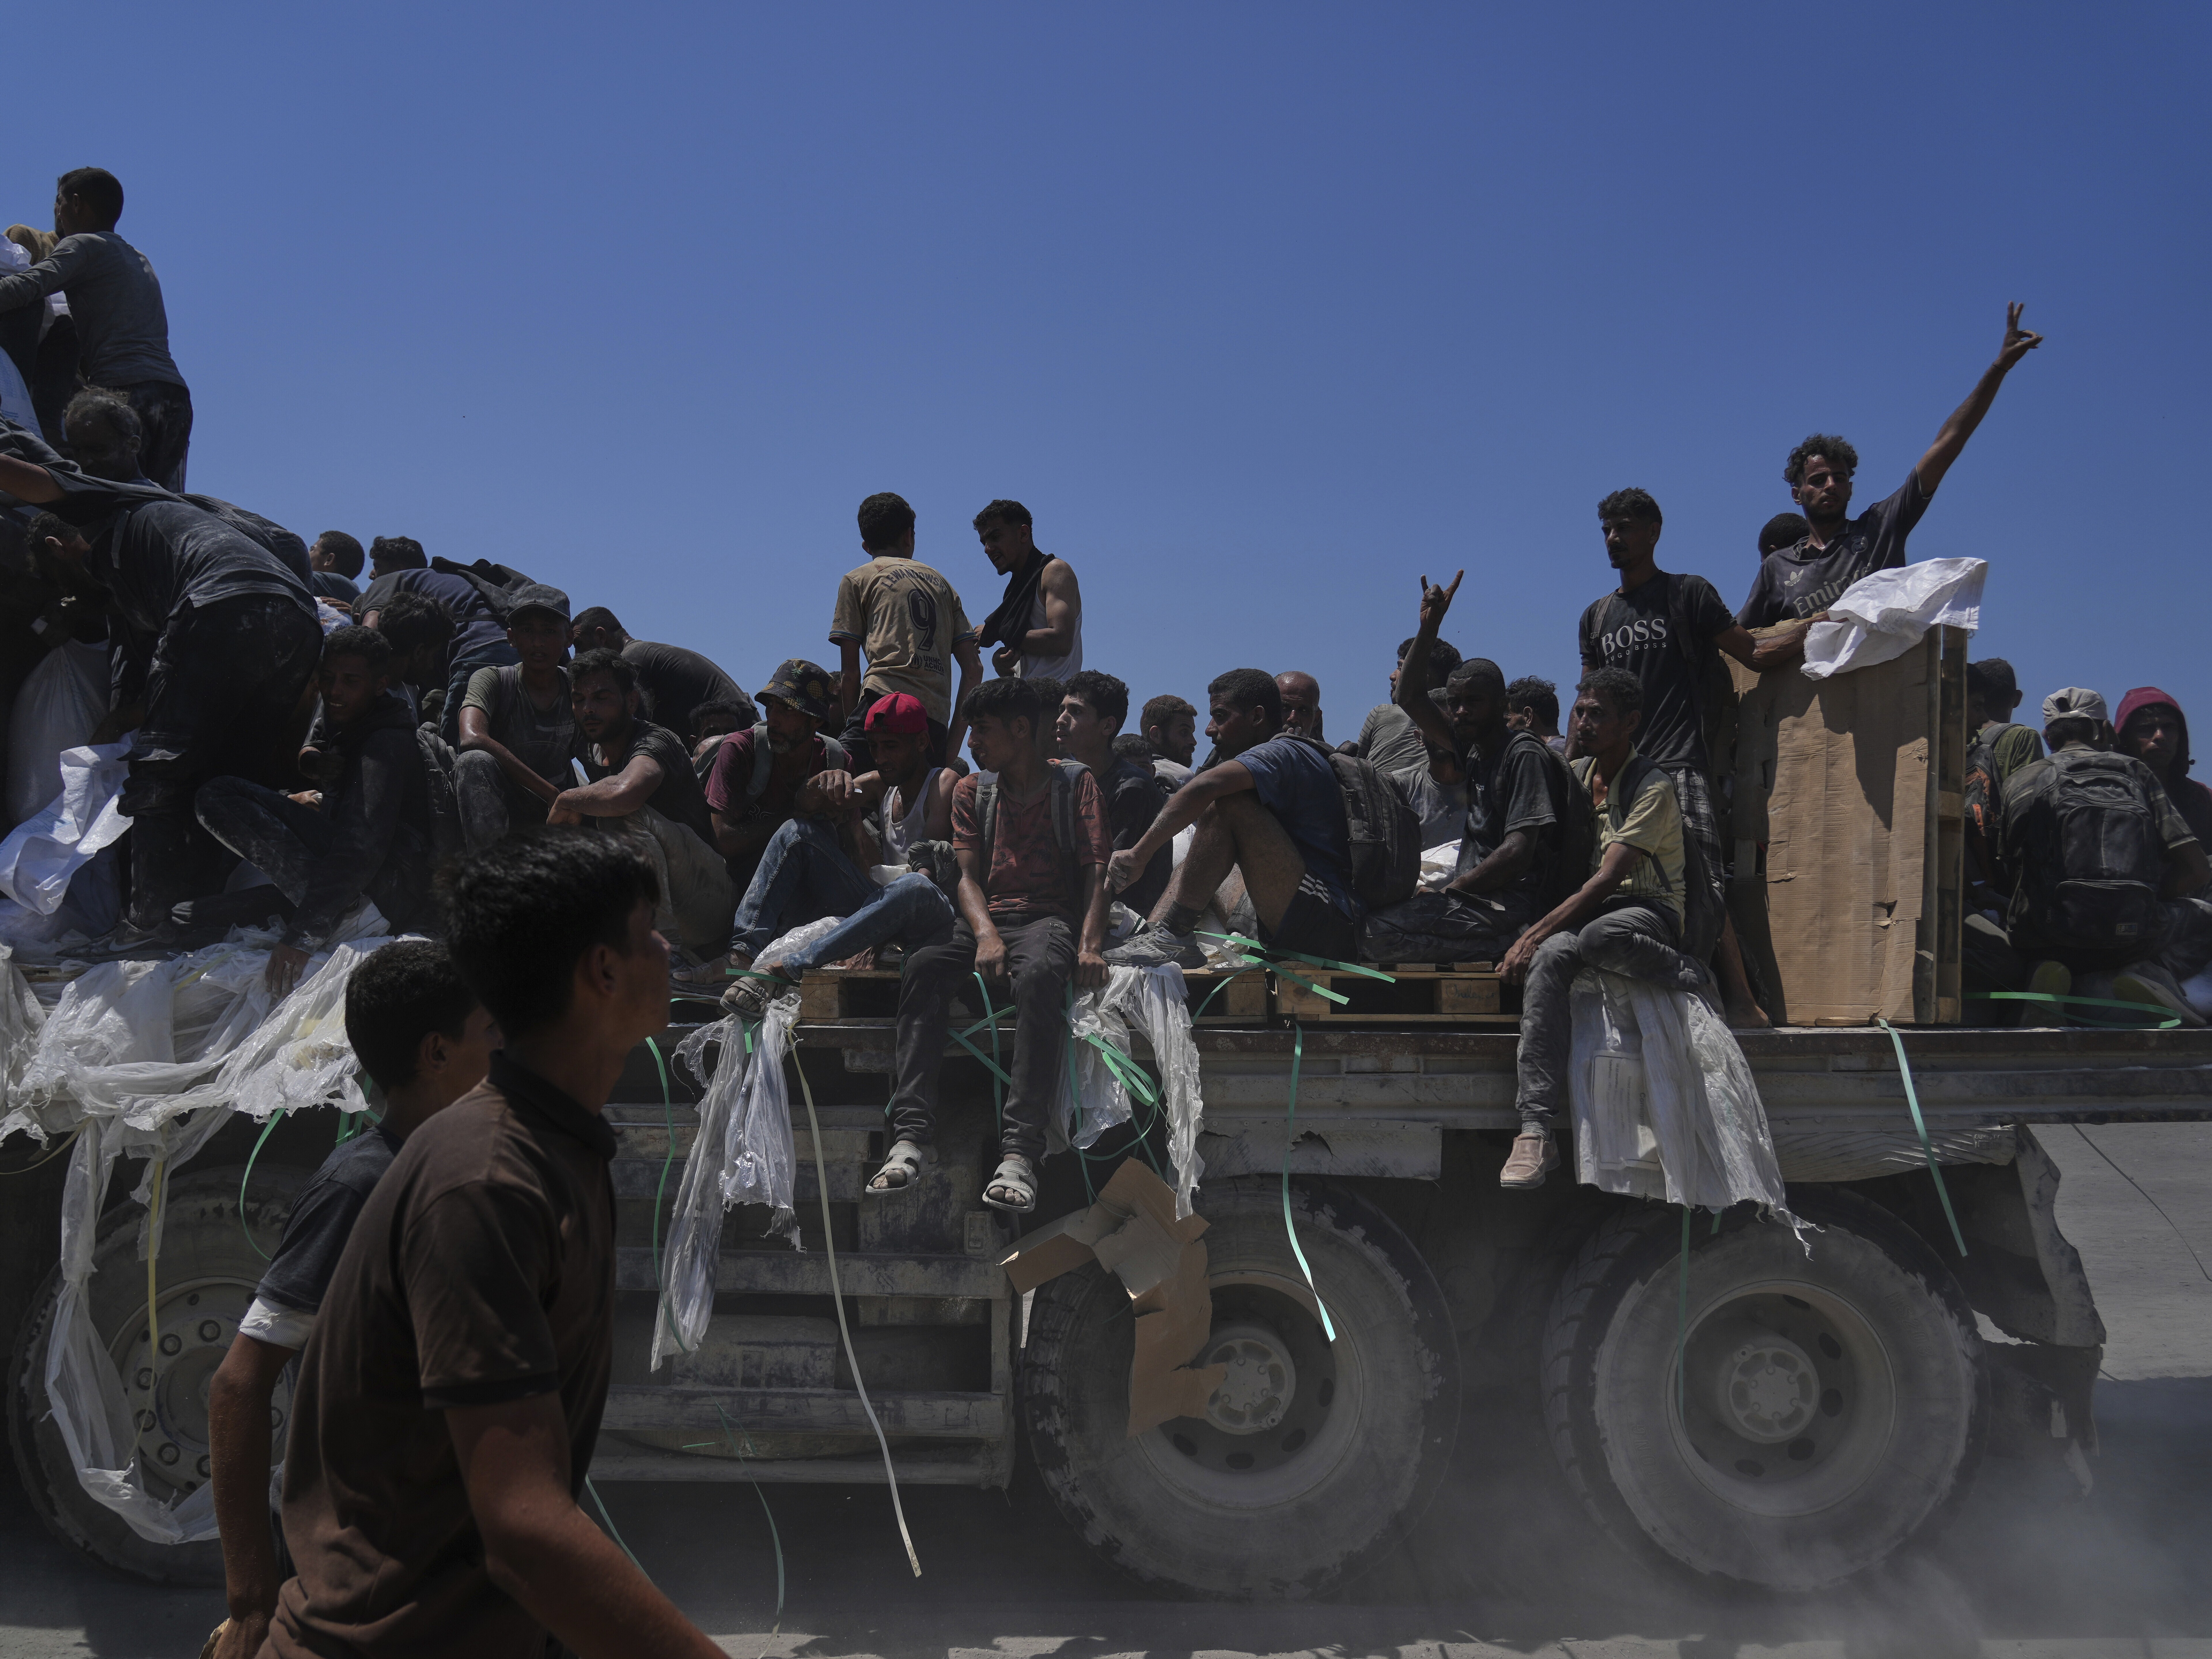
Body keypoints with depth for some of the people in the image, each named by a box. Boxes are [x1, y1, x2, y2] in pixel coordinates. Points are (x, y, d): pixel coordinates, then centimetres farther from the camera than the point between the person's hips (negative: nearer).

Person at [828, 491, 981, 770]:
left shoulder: (856, 580, 16)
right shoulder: (942, 583, 27)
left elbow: (850, 673, 9)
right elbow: (974, 669, 20)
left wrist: (852, 725, 16)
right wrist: (952, 746, 19)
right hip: (936, 720, 5)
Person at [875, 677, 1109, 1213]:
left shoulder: (1076, 783, 9)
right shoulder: (971, 791, 19)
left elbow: (1096, 871, -1)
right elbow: (969, 876, 8)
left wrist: (1090, 943, -20)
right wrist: (986, 934, -15)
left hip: (1050, 917, -4)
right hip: (986, 919, 4)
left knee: (1037, 975, -39)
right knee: (922, 968, -29)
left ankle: (1020, 1152, -47)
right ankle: (910, 1137, -37)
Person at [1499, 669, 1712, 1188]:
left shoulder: (1652, 788, -9)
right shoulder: (1574, 775, 13)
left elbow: (1608, 878, -18)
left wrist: (1535, 933, -24)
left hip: (1650, 908, -5)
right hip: (1586, 907, 5)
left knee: (1598, 937, -43)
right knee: (1550, 958, -33)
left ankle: (1690, 977, -11)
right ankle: (1537, 1130, -40)